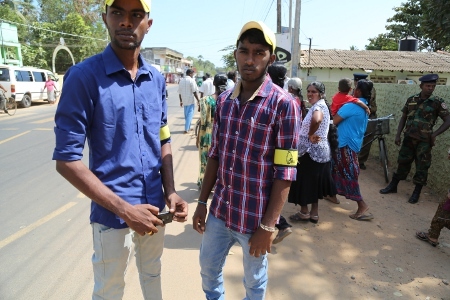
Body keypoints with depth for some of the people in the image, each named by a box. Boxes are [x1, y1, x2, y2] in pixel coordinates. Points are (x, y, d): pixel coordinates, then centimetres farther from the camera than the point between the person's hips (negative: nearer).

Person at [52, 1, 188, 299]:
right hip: (112, 213, -4)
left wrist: (170, 191, -5)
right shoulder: (84, 76, -15)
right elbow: (66, 159, -16)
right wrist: (124, 209, -20)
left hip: (155, 206, 5)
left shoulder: (156, 79, 2)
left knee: (153, 274, 26)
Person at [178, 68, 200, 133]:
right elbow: (194, 92, -15)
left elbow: (179, 92, 11)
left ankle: (188, 127, 27)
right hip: (191, 100, -6)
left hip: (184, 100, 6)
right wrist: (198, 100, -7)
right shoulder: (191, 80, -11)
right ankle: (186, 129, -3)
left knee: (186, 114, 17)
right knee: (190, 114, -1)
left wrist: (181, 101, 18)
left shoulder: (181, 80, 8)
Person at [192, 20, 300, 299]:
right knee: (208, 268, 24)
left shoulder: (283, 104, -16)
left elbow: (285, 172, -15)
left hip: (256, 217, -4)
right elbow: (215, 155, 7)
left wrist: (268, 225, -15)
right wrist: (202, 201, 8)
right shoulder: (224, 100, 1)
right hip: (220, 211, 5)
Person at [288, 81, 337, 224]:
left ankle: (304, 212, 17)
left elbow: (316, 120, -40)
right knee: (313, 181, 16)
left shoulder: (318, 106, -18)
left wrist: (310, 135, -25)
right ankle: (314, 213, 26)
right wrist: (312, 135, 1)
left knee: (305, 180, 4)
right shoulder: (320, 105, 14)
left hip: (311, 150, -10)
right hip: (320, 150, 10)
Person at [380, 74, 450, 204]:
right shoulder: (411, 100, 3)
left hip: (424, 141, -3)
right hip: (409, 138, 3)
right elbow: (403, 118, 10)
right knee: (403, 162, 13)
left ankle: (416, 193, 18)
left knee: (422, 167, 5)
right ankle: (393, 186, 26)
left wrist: (434, 135, -15)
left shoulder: (438, 102, -5)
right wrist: (398, 135, 3)